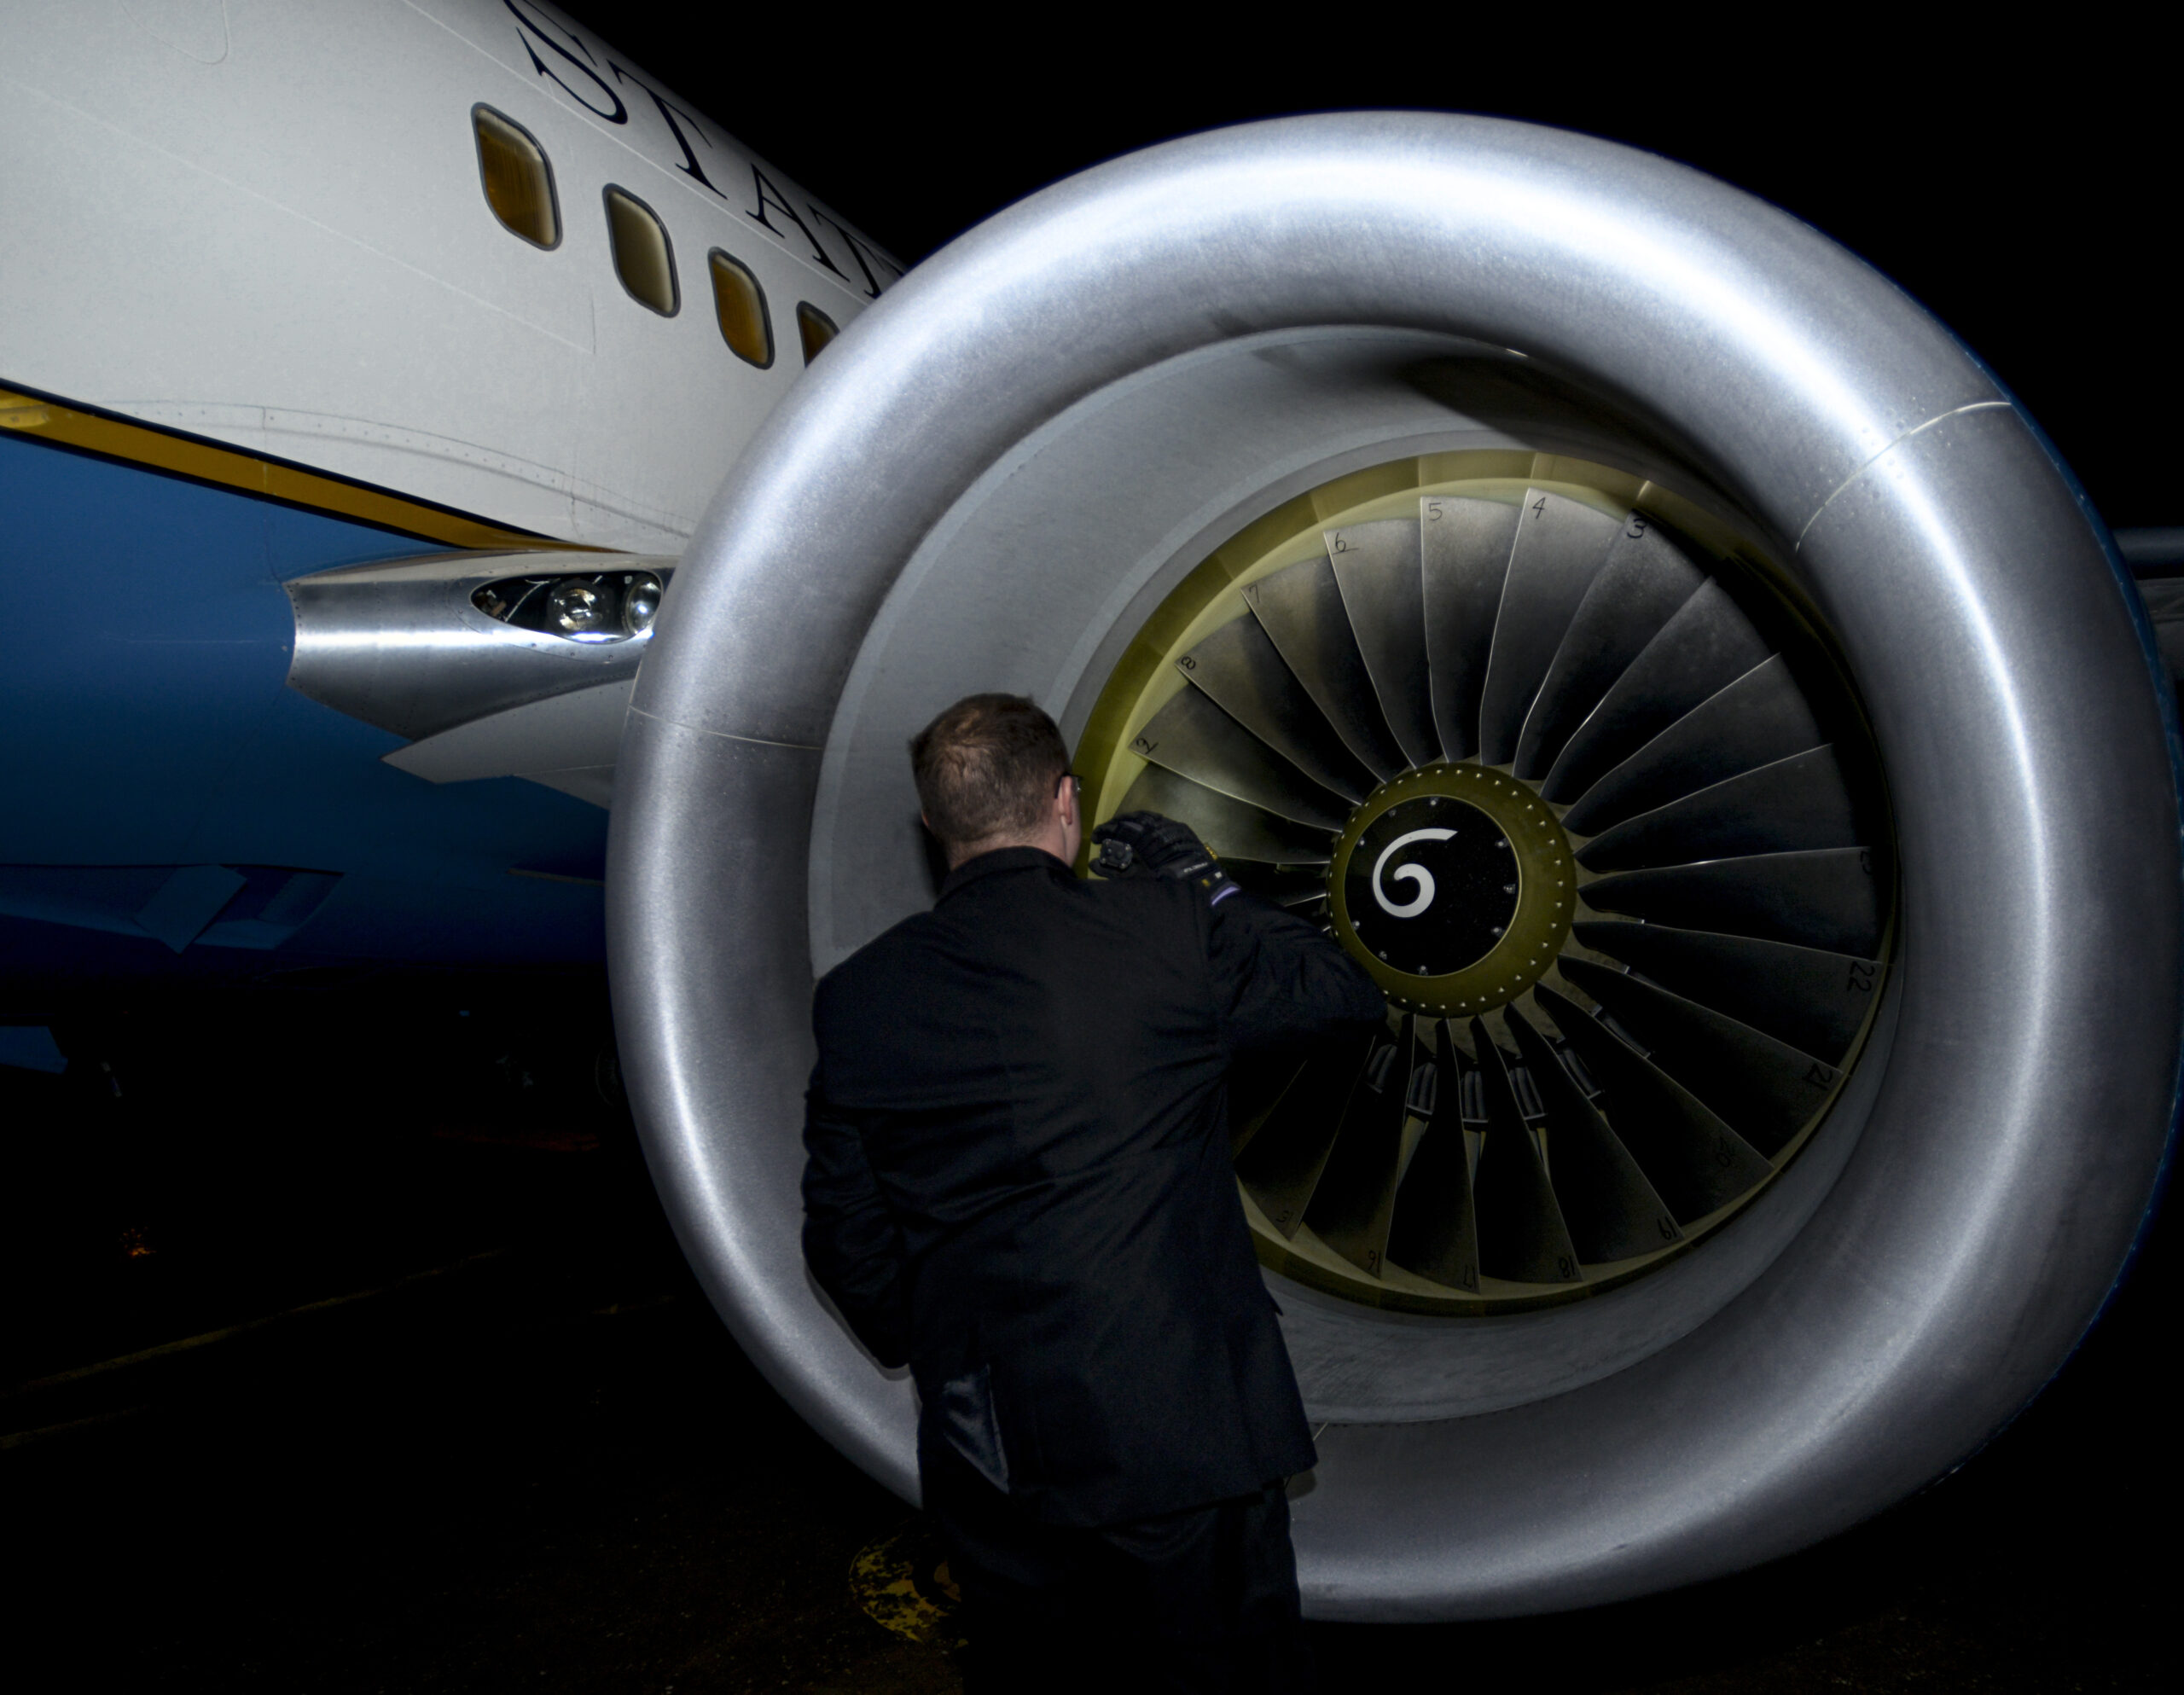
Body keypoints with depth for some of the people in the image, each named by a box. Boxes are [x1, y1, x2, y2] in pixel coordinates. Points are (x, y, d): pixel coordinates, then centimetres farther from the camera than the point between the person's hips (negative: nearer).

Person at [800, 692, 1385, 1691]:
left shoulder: (857, 997, -2)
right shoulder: (1164, 932, -10)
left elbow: (844, 1239, 5)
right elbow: (1345, 992, 4)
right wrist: (1198, 880, 11)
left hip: (987, 1456, 3)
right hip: (1182, 1434, -3)